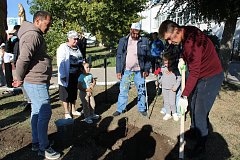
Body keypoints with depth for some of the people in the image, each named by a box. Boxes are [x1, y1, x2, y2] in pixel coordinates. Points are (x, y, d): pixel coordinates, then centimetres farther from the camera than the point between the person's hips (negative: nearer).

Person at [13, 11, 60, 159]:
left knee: (37, 112, 16)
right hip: (36, 82, -10)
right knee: (45, 113, -4)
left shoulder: (36, 34, 17)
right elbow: (23, 60, -24)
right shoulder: (33, 35, -17)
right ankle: (44, 148, 10)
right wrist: (20, 79, -9)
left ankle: (36, 142, 30)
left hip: (37, 82, 10)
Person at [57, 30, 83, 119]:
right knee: (66, 94, 5)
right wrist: (63, 75, -22)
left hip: (76, 75, 7)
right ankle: (67, 112, 18)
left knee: (74, 93, 17)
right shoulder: (63, 48, -11)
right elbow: (60, 63, -17)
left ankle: (73, 110, 32)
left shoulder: (76, 48, 12)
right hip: (67, 76, -7)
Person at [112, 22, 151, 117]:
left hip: (139, 71, 1)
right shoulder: (123, 41, 0)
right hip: (126, 70, 0)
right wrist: (118, 71, -4)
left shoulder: (144, 41, -1)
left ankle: (142, 109, 27)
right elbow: (119, 56, 0)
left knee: (141, 91, 10)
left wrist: (147, 70, -4)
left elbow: (148, 57, 4)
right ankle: (120, 109, 19)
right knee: (123, 91, 6)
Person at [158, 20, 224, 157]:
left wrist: (184, 96, -28)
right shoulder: (186, 33, -1)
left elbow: (194, 72, -31)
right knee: (194, 106, 18)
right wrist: (183, 58, -1)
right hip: (201, 76, 10)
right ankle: (194, 132, 38)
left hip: (211, 77, -9)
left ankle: (201, 146, 11)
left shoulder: (192, 40, -30)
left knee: (200, 112, -6)